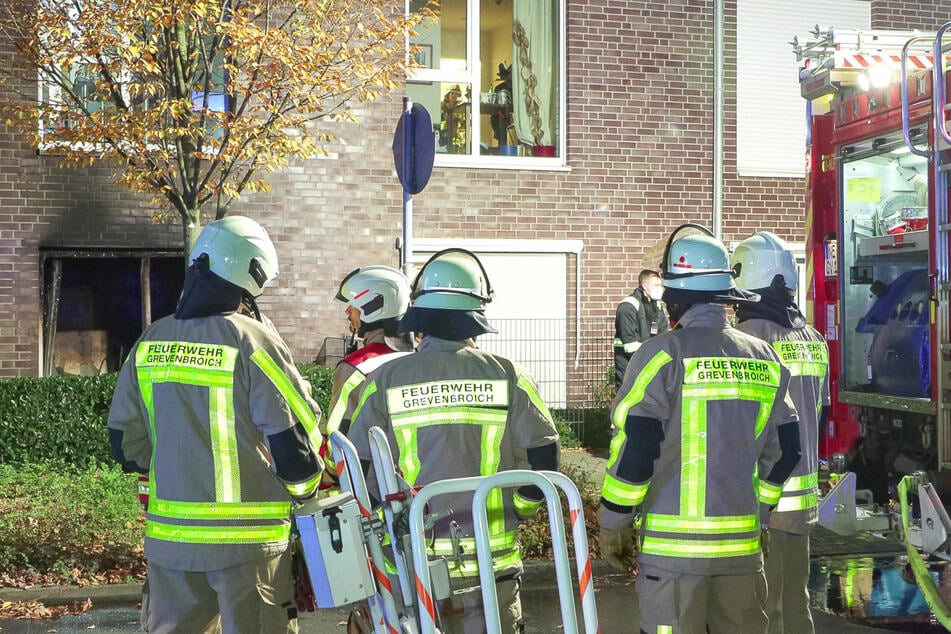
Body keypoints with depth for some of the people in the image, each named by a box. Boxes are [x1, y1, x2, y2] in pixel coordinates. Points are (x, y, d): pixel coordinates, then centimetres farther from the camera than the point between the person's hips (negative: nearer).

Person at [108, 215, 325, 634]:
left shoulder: (150, 344, 4)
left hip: (169, 536, 5)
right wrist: (304, 492, 6)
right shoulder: (252, 342, -14)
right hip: (248, 539, -5)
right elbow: (296, 438, -14)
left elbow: (126, 442, 10)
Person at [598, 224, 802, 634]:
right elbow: (783, 449, 11)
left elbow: (634, 446, -12)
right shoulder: (764, 358, 8)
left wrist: (612, 524, -2)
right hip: (742, 543, 5)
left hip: (673, 543, -5)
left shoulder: (664, 353, -10)